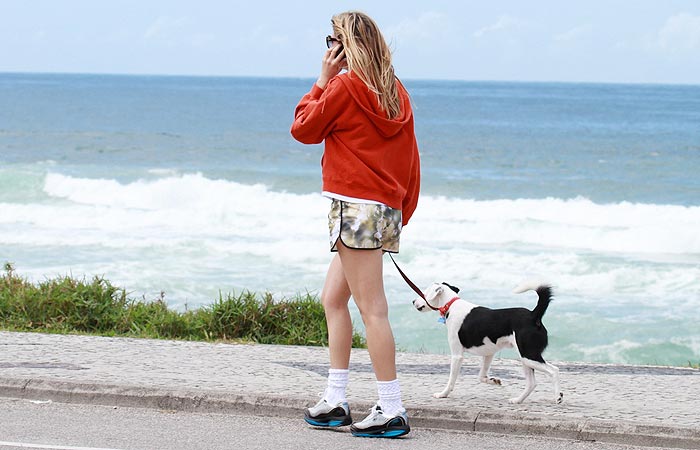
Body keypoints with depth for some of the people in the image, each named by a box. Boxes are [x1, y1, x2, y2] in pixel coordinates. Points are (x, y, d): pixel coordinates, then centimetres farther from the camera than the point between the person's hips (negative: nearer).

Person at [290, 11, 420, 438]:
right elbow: (410, 156, 15)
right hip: (388, 207, 9)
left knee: (372, 308, -8)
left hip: (357, 205, -9)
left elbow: (304, 129, 3)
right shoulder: (396, 91, 14)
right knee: (333, 298, 16)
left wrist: (323, 79, 8)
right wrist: (402, 214, 20)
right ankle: (335, 402, 17)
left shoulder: (345, 85, -9)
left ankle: (392, 411, -9)